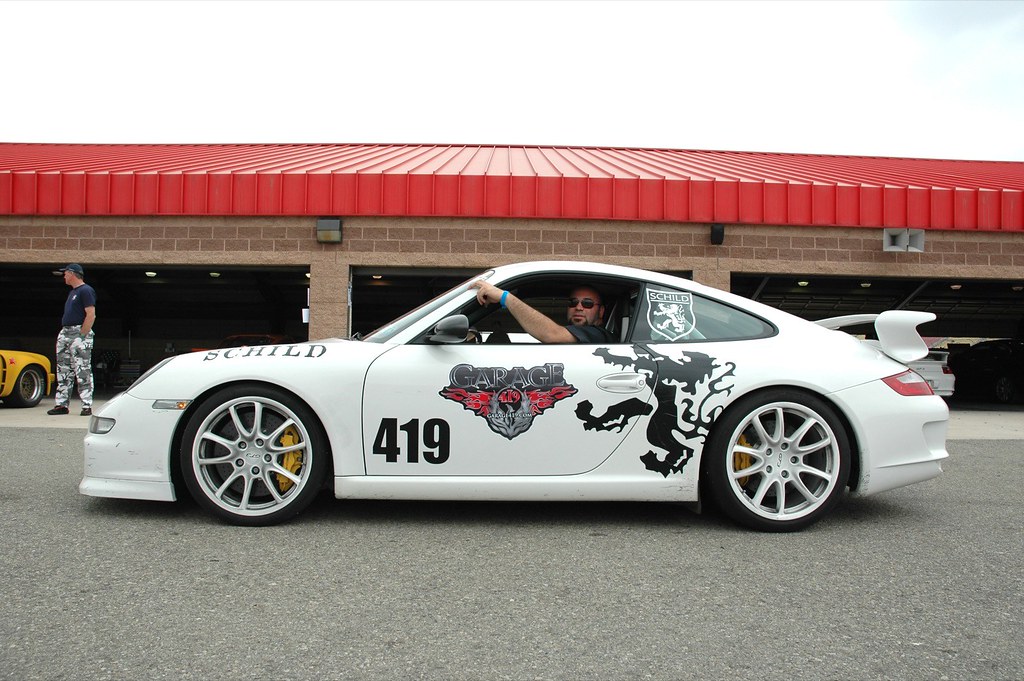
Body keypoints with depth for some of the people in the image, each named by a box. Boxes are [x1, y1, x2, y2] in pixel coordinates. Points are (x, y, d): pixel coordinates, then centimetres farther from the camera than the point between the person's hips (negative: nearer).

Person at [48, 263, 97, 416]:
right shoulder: (73, 292, 22)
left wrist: (82, 335, -19)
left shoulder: (86, 291, -8)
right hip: (65, 333, 10)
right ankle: (61, 405, 14)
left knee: (83, 372, -9)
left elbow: (91, 315, -17)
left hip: (79, 333, -10)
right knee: (63, 372, 10)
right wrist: (64, 333, 14)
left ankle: (87, 406, -7)